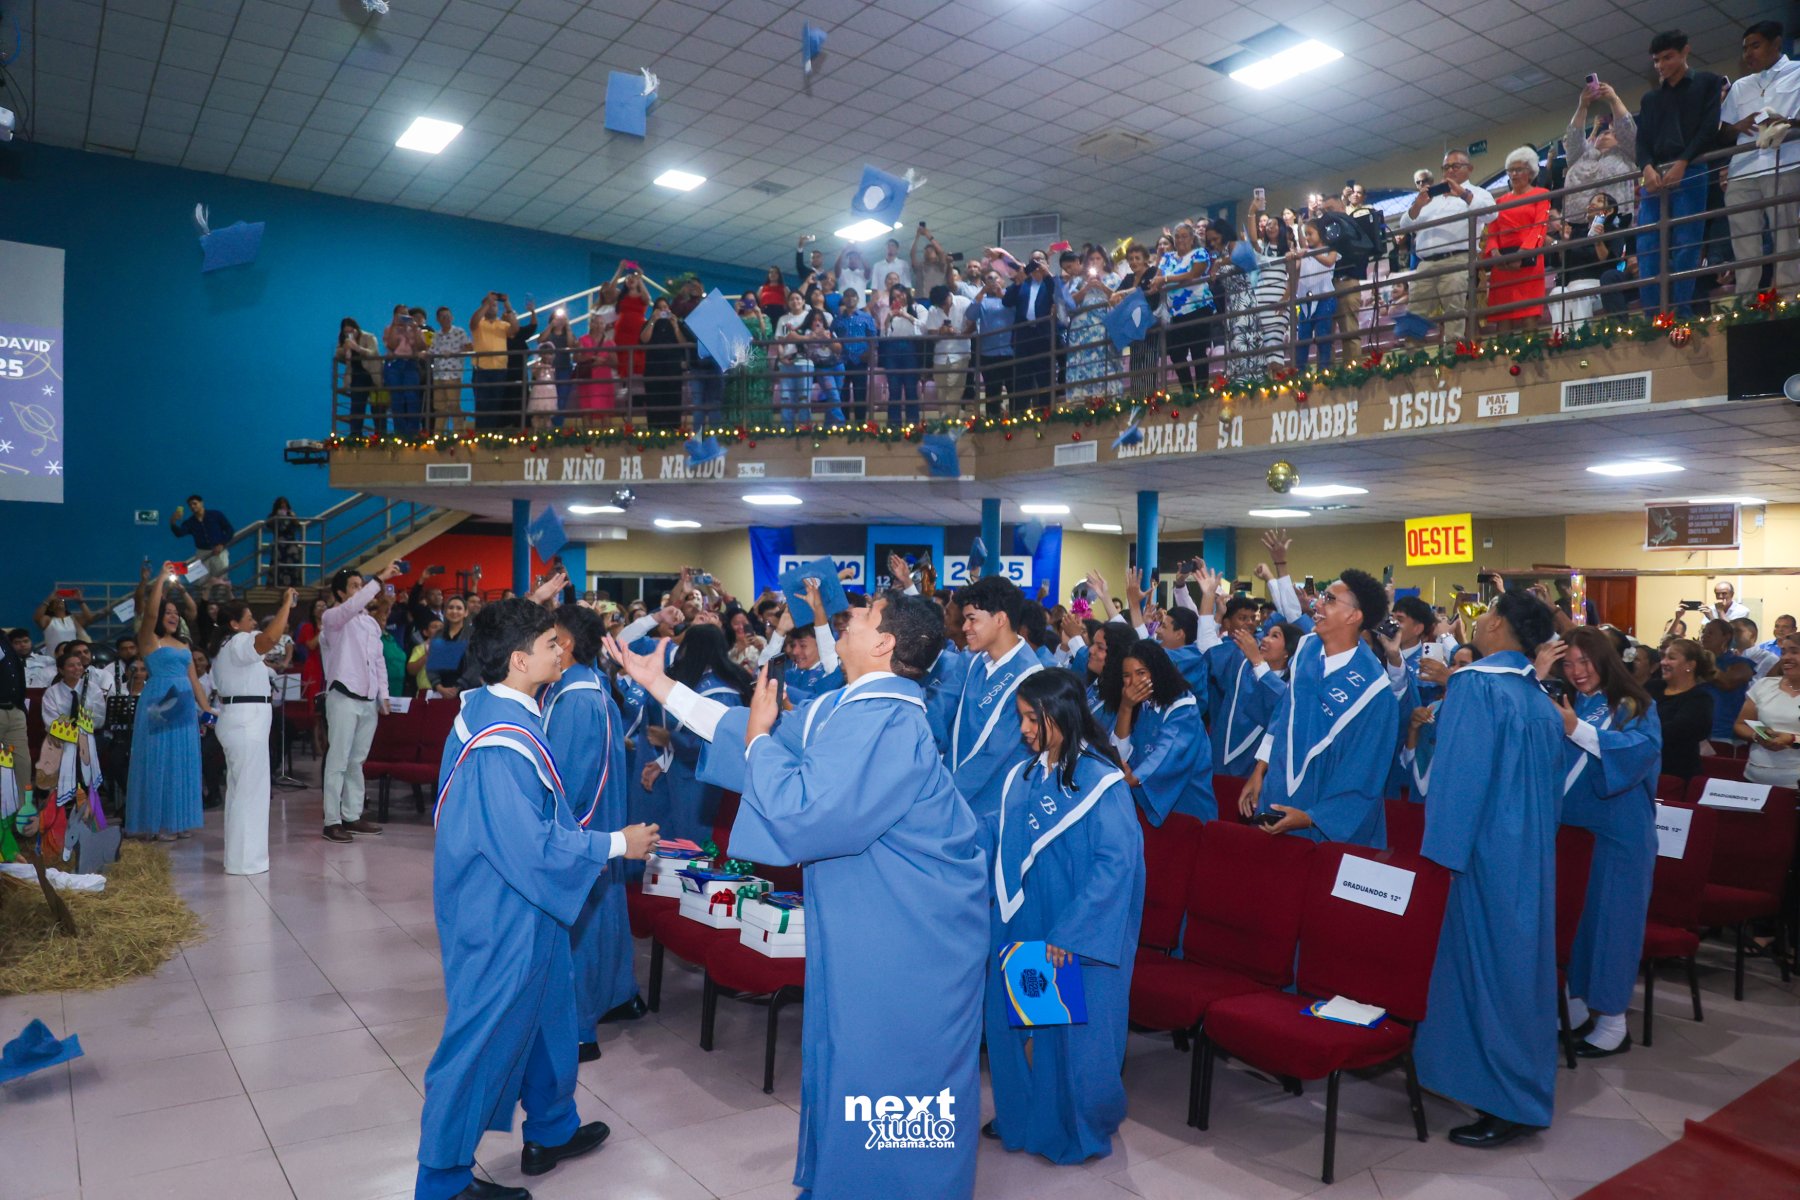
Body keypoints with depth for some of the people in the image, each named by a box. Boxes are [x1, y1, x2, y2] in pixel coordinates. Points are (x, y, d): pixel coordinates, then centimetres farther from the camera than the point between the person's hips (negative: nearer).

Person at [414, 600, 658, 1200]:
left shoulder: (486, 705, -2)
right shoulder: (503, 741, -30)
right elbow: (533, 846, -28)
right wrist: (616, 844, -17)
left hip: (519, 907, 10)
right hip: (502, 916, -10)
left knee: (546, 1010, 23)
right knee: (484, 1036, 6)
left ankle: (552, 1131, 43)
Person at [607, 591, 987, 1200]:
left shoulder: (881, 722, -27)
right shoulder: (846, 707, 5)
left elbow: (804, 816, -30)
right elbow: (753, 732, 13)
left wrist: (759, 739, -15)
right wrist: (657, 682, 15)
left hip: (907, 939, -10)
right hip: (871, 925, 10)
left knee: (886, 1078, 7)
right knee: (851, 1065, 25)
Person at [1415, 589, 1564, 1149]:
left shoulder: (1475, 685, -16)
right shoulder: (1541, 699, 10)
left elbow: (1461, 776, -22)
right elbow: (1550, 786, 17)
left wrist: (1440, 860, -20)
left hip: (1486, 854, -8)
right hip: (1531, 854, 8)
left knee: (1485, 965, 0)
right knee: (1520, 962, 16)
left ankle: (1503, 1107, 9)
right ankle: (1527, 1092, 27)